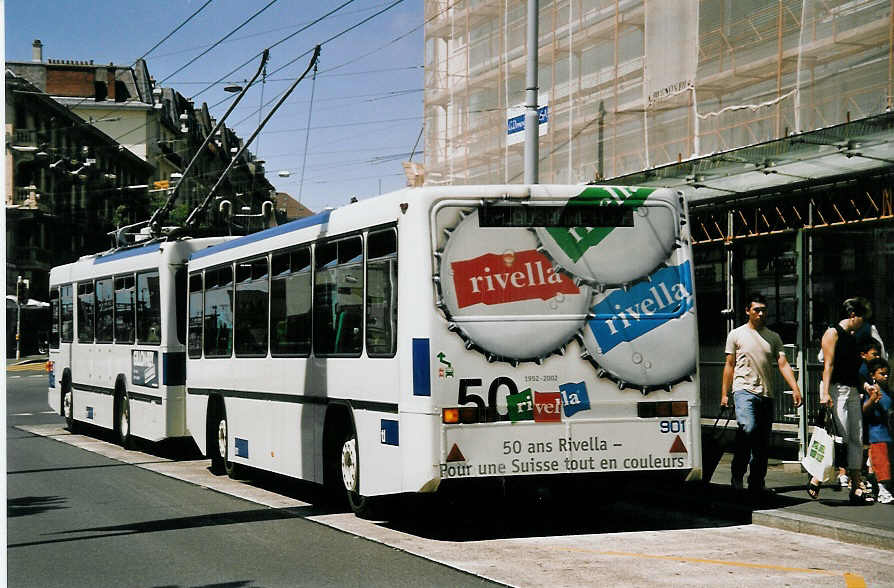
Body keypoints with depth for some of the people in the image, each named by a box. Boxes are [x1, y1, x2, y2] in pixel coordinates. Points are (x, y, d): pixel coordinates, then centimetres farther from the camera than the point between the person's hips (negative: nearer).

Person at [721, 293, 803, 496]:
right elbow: (729, 365, 8)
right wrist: (724, 394, 3)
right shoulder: (736, 335, 6)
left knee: (763, 441, 4)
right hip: (744, 389, -4)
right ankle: (737, 472, -13)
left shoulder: (773, 337, 14)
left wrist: (795, 388, -8)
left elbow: (783, 364, 5)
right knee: (748, 428, -27)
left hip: (766, 394, 4)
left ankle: (757, 483, 12)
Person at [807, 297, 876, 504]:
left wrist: (864, 385, 12)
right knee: (842, 439, -11)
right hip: (836, 390, -9)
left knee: (856, 440, 4)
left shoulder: (852, 337, 19)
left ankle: (856, 488, 5)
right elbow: (828, 366, -13)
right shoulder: (833, 333, -5)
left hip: (852, 392, 9)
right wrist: (825, 392, -21)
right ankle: (815, 481, -2)